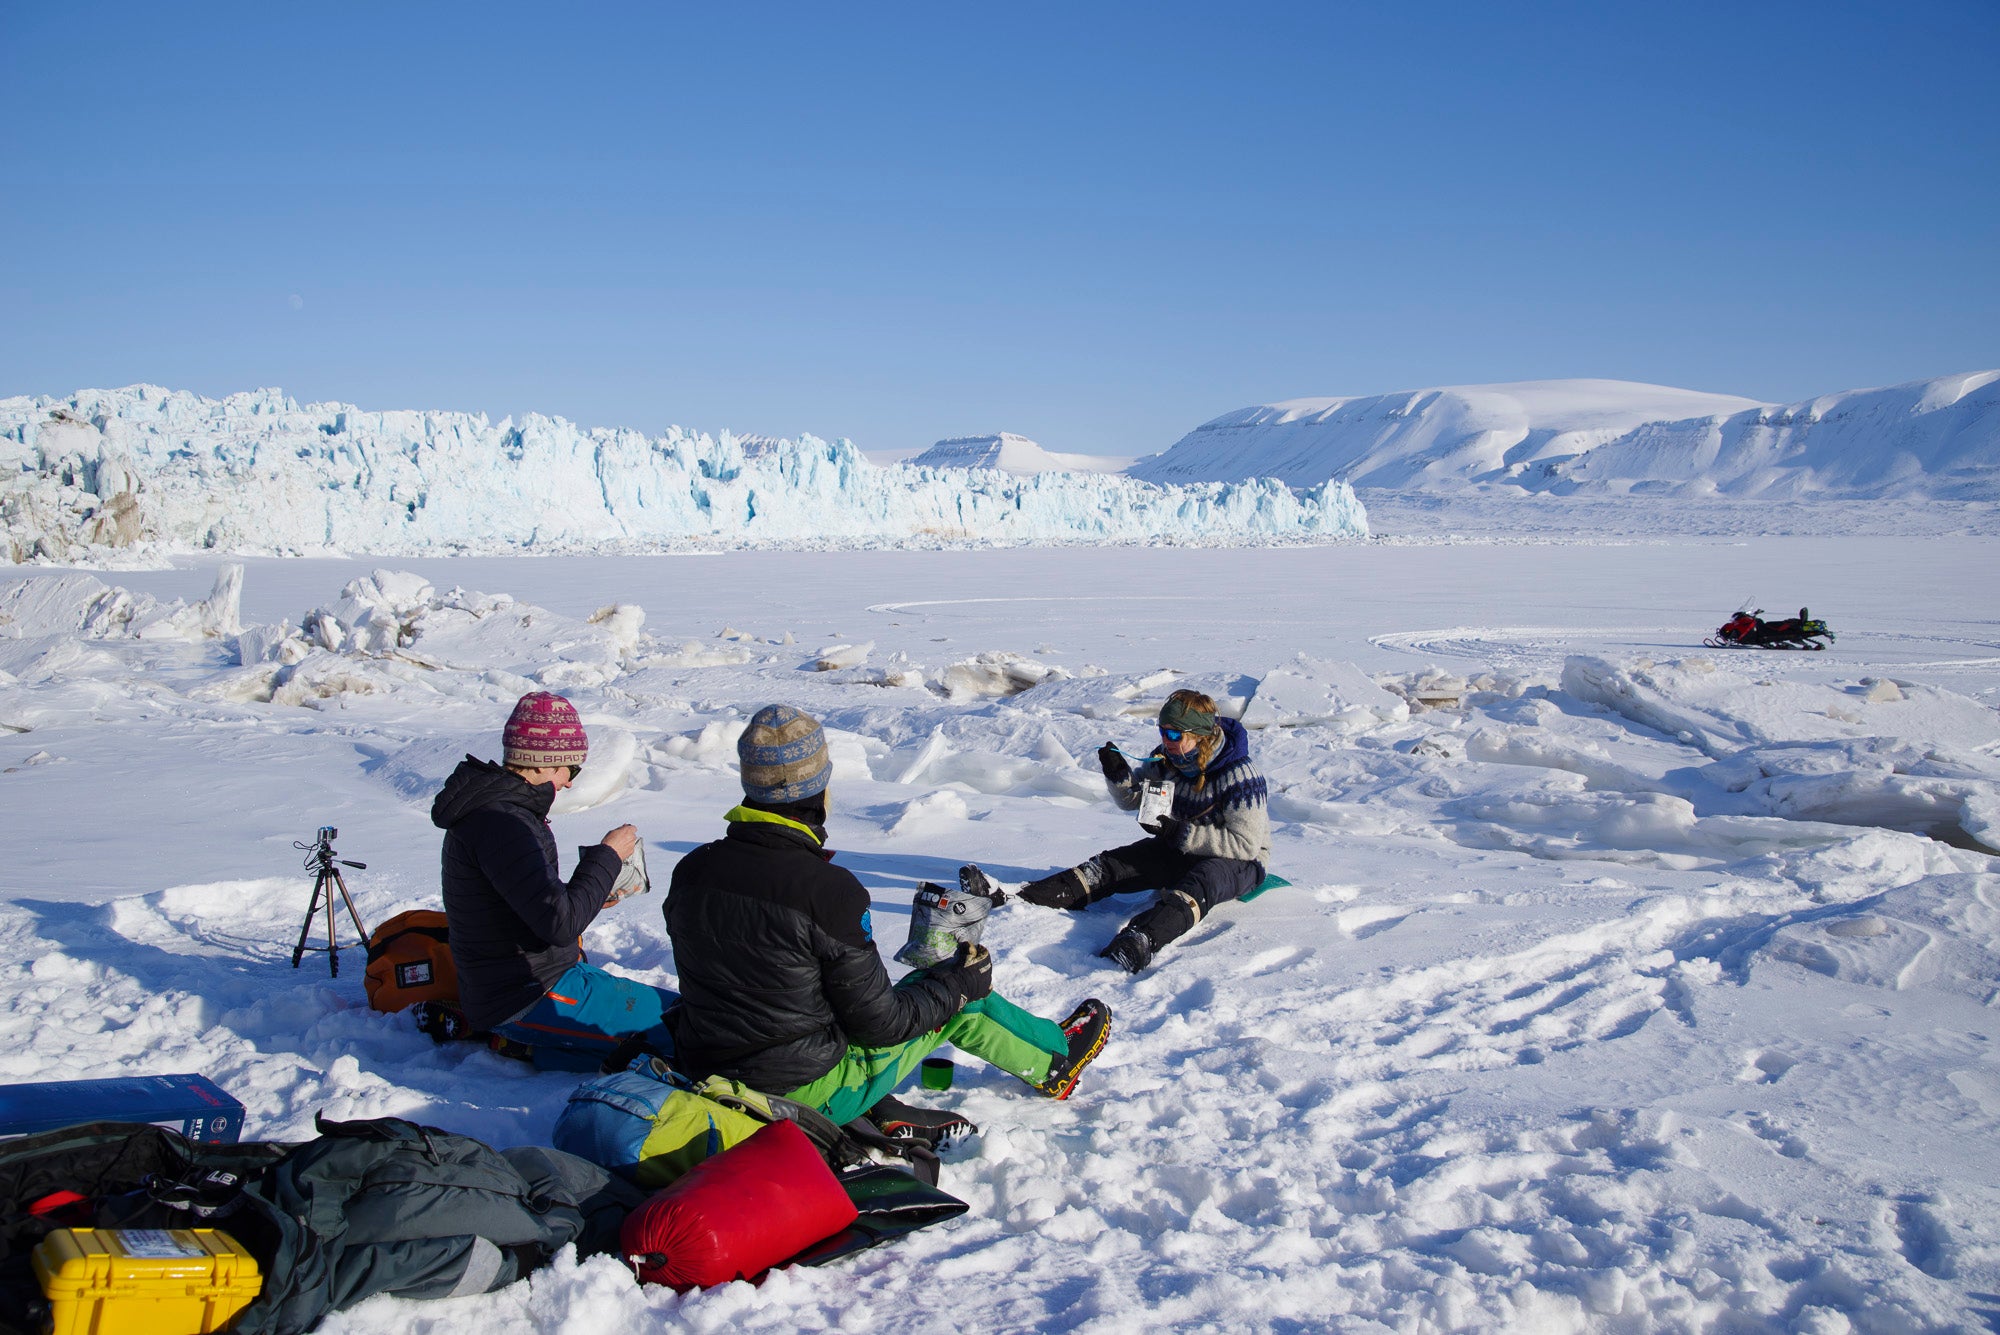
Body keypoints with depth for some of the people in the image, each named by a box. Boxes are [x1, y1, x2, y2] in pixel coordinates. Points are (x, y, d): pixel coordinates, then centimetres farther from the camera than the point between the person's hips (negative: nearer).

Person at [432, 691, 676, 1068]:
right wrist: (607, 856, -14)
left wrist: (589, 896, 8)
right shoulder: (501, 823, -23)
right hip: (529, 1000, -11)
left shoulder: (488, 806, 11)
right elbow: (559, 924, -26)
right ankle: (537, 1050, -7)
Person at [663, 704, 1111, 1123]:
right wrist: (960, 983, 0)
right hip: (807, 1096, -6)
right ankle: (1055, 1058, 36)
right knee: (954, 990, 13)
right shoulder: (829, 890, -25)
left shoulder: (691, 870, -7)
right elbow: (877, 1023, -16)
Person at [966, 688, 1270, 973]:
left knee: (1201, 882, -40)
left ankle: (1140, 942, -68)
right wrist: (1118, 774, -13)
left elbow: (1246, 844, -26)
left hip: (1241, 861, -6)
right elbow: (1131, 799, 10)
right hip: (1181, 847, 7)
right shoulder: (1166, 759, -2)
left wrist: (1179, 832, -27)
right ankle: (1013, 897, -27)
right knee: (1112, 864, -13)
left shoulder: (1238, 775, -22)